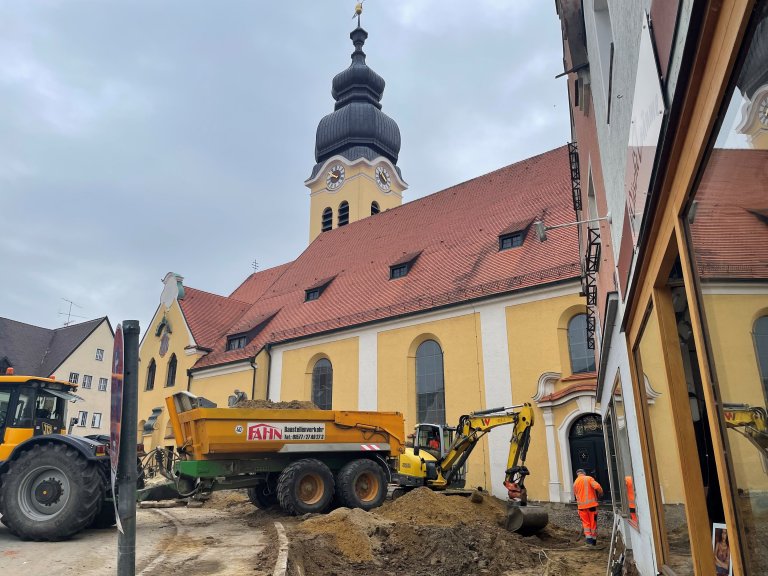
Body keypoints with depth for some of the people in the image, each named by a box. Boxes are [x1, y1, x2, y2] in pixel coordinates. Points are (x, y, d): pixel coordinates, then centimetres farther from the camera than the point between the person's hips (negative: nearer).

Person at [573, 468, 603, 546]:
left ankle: (588, 537, -7)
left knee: (585, 522, 10)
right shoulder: (589, 478, -3)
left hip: (581, 505, 2)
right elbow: (597, 486, -17)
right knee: (593, 522, 10)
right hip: (591, 504, -2)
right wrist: (601, 493, 1)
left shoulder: (575, 482, 9)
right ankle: (594, 540, 16)